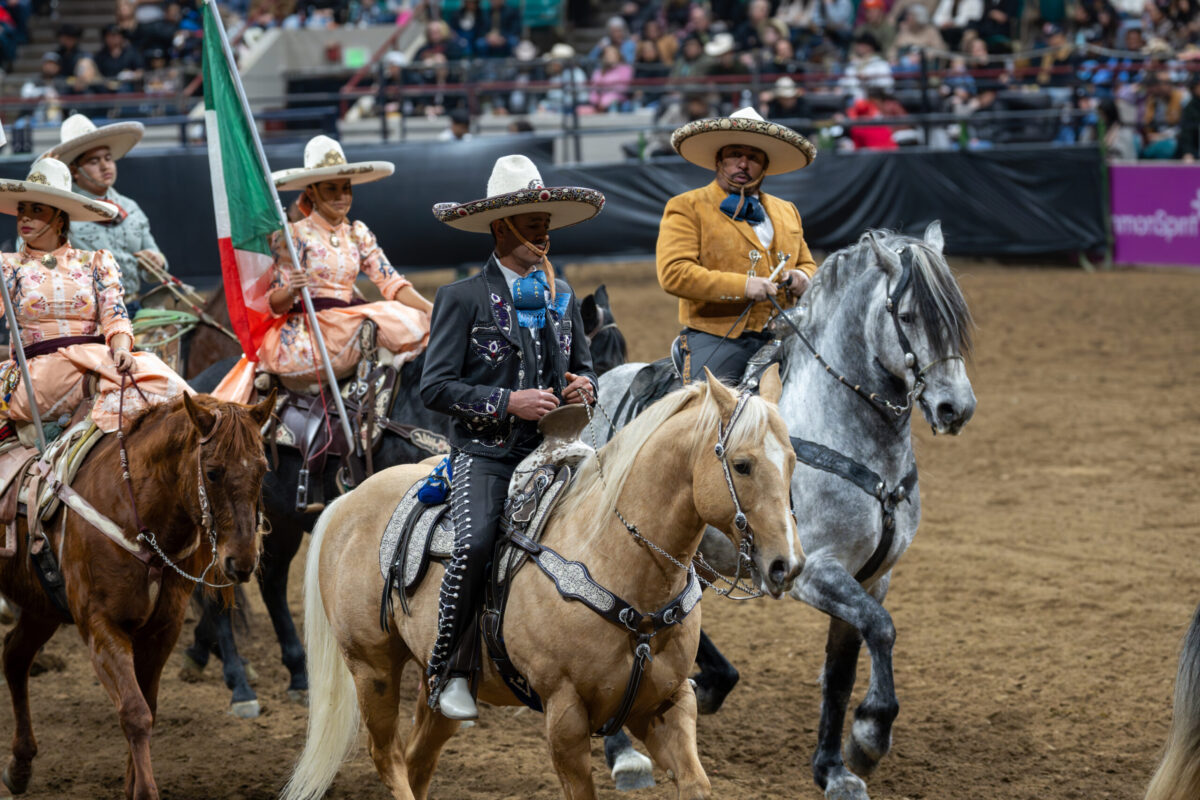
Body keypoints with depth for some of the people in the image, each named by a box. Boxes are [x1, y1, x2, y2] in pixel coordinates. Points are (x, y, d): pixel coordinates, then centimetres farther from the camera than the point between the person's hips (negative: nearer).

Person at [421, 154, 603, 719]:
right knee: (475, 545, -30)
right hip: (484, 453, -5)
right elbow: (435, 386, -7)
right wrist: (508, 402, -16)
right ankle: (449, 672, -13)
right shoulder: (463, 299, -1)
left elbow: (583, 369, 27)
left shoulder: (561, 296, 17)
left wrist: (583, 387, 3)